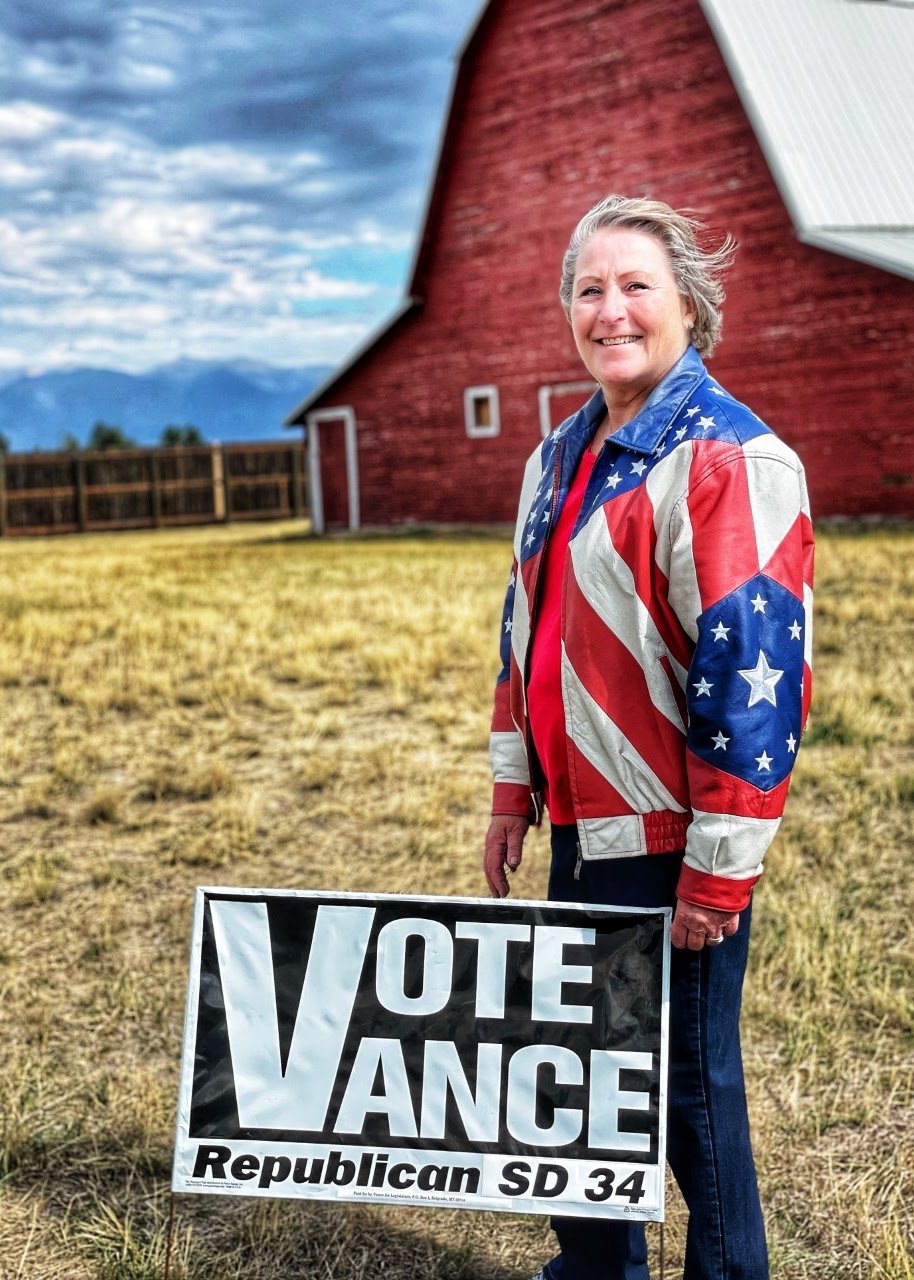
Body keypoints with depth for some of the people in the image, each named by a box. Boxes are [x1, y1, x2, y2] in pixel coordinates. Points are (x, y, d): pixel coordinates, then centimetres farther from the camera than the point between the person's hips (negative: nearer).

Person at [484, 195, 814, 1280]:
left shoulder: (731, 459, -16)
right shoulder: (560, 455, 11)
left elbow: (755, 670, -19)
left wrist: (721, 866, -18)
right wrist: (514, 794, 16)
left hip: (673, 840, -8)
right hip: (582, 826, 8)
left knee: (688, 1080, 8)